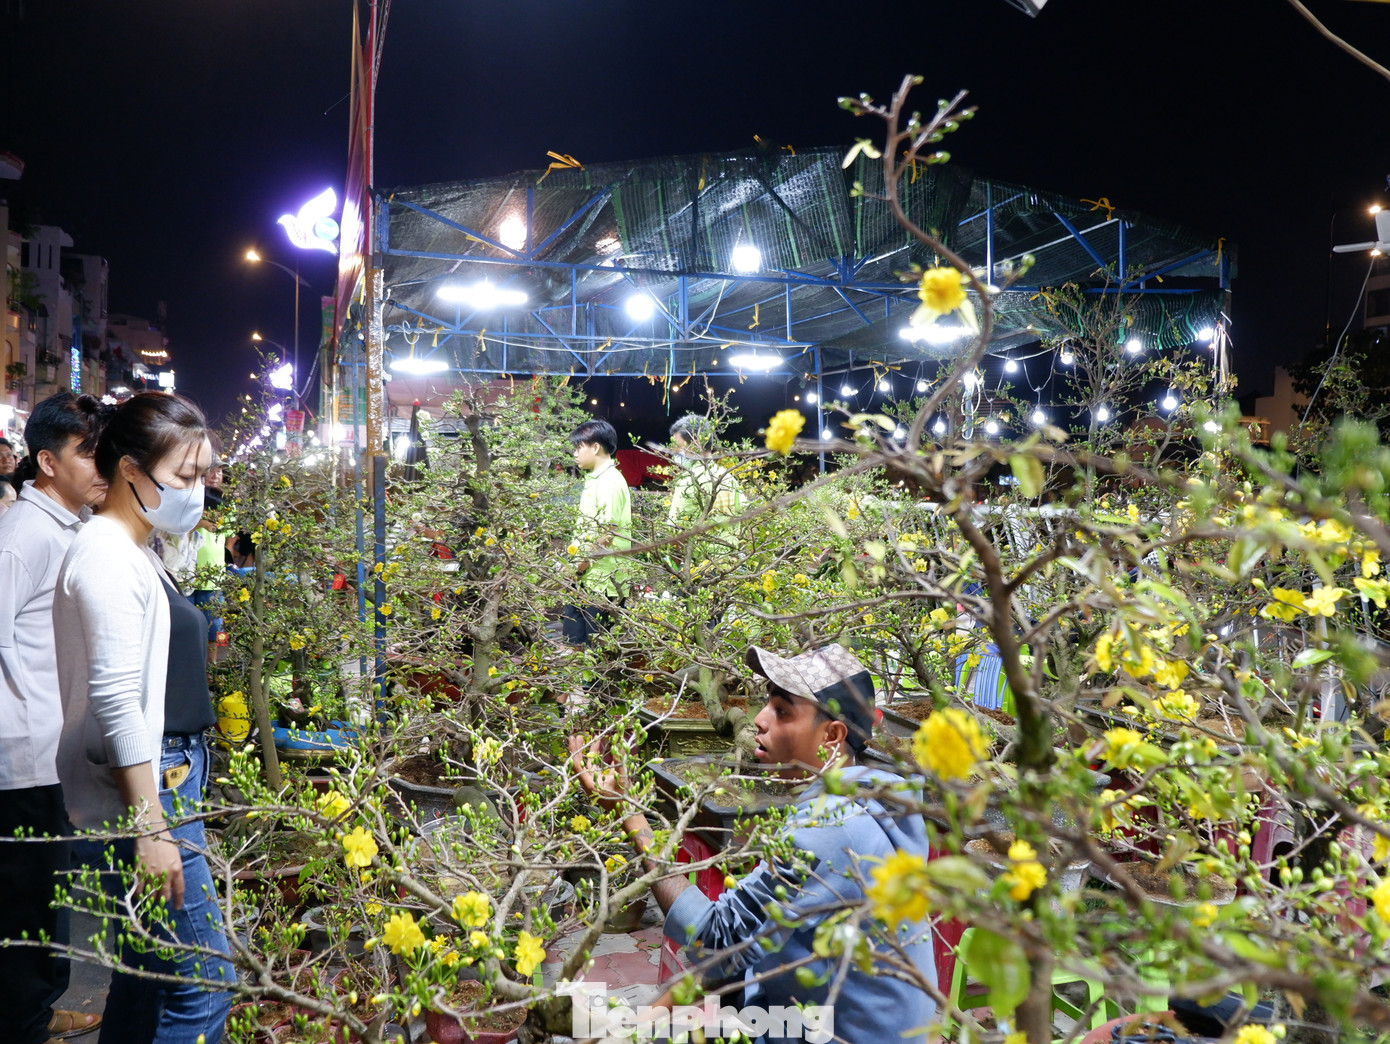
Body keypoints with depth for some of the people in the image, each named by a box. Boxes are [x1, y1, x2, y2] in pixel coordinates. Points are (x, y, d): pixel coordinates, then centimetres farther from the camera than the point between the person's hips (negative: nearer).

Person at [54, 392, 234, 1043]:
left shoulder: (135, 552, 15)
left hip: (163, 783, 10)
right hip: (138, 795, -10)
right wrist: (151, 829, -21)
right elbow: (115, 702, -20)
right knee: (204, 984, -7)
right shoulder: (107, 556, -15)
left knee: (147, 976, 17)